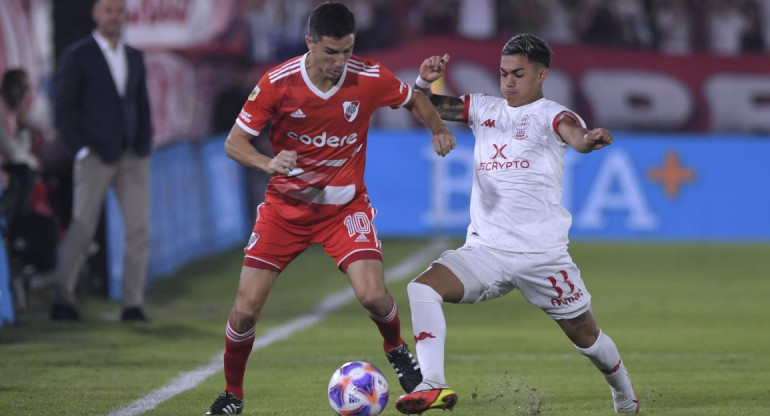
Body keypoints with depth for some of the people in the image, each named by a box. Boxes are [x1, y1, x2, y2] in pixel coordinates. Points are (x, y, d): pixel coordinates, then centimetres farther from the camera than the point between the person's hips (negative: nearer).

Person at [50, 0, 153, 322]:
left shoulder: (134, 58, 13)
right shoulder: (77, 56, -5)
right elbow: (63, 109, -8)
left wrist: (145, 149, 5)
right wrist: (81, 151, -14)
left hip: (132, 158, 4)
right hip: (96, 156, -4)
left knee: (139, 229, -7)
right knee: (82, 230, -1)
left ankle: (132, 306, -4)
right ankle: (62, 301, 14)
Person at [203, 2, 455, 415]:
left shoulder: (370, 79, -14)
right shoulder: (277, 83, -17)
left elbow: (414, 100, 9)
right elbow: (234, 142, -14)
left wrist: (438, 129, -6)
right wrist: (268, 164, -32)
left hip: (345, 205, 0)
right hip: (285, 206, 0)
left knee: (373, 295, -19)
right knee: (246, 309, -7)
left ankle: (396, 350, 16)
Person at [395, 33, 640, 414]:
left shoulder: (549, 114, -5)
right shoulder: (484, 109, 10)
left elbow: (572, 132, -28)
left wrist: (587, 139, -53)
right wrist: (424, 82, -10)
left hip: (542, 253, -4)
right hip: (485, 250, 4)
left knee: (585, 336, 8)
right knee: (422, 289, -20)